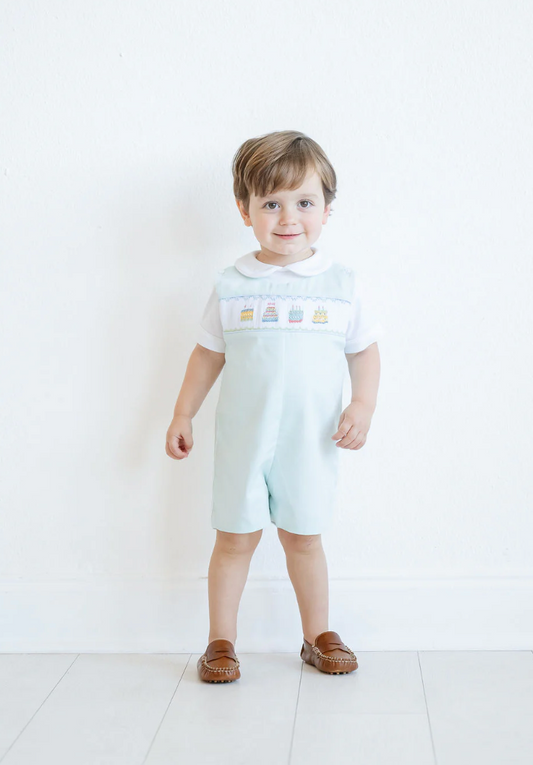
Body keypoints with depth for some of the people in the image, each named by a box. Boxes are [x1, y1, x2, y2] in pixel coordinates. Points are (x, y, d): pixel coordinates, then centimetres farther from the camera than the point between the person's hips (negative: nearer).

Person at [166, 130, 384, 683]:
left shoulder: (343, 285, -2)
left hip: (310, 441, 0)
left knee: (303, 536, 11)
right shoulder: (230, 286, -1)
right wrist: (182, 417, 7)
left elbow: (365, 351, 5)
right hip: (242, 438, 0)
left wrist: (362, 406, -10)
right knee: (235, 537, 7)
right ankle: (221, 642, 21)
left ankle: (318, 636, 28)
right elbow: (208, 353, 7)